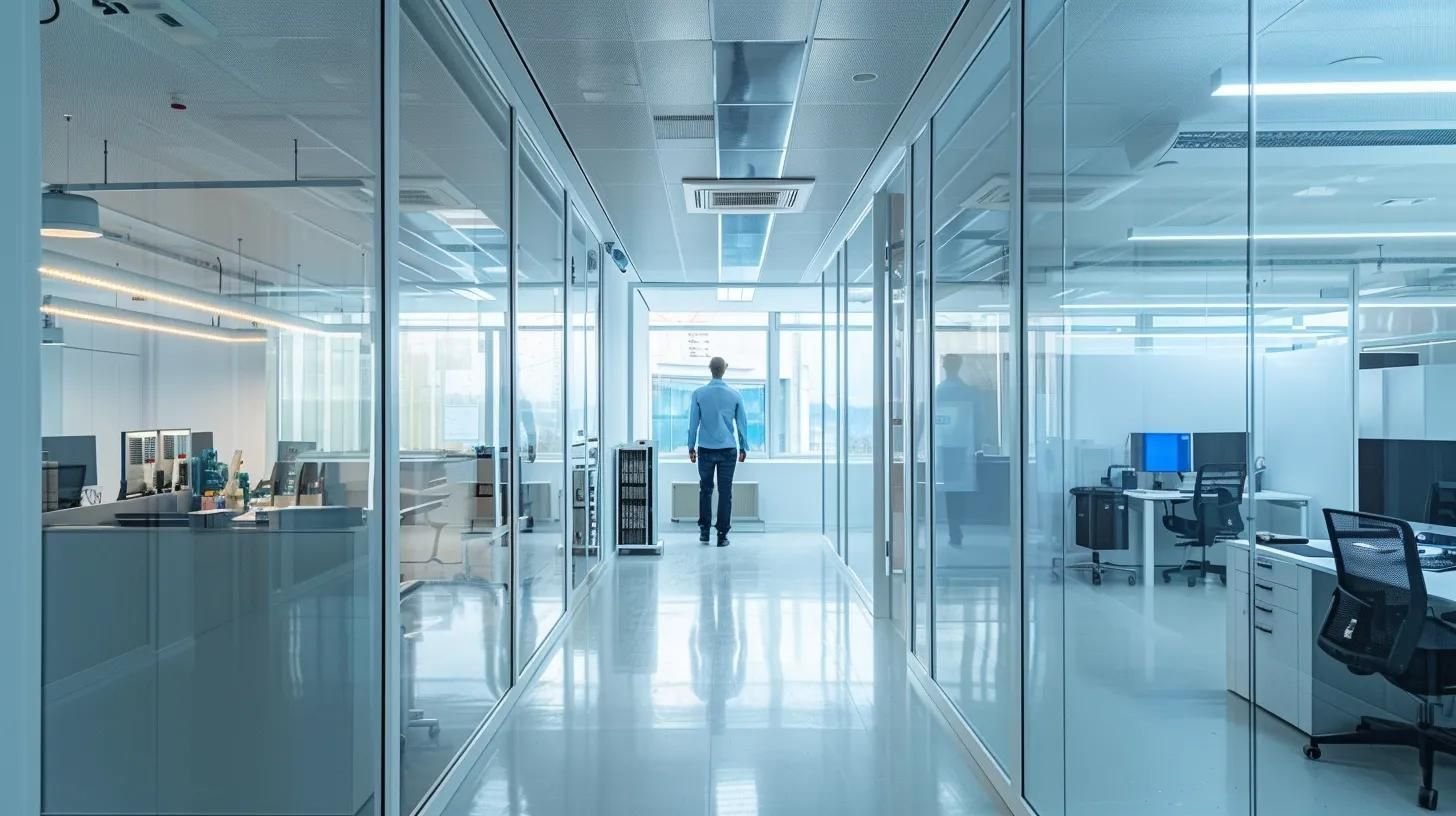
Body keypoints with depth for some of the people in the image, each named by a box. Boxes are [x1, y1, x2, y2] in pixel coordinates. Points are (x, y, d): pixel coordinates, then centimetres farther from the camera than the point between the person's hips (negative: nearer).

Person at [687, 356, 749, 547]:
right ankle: (722, 535, 4)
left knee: (705, 490, 13)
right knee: (725, 492, 3)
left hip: (705, 450, 0)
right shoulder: (735, 394, -2)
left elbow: (693, 422, 1)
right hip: (728, 450, 0)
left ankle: (704, 531, 15)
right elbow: (742, 422, 4)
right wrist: (743, 447, 13)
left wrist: (691, 447, 11)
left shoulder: (699, 394, -3)